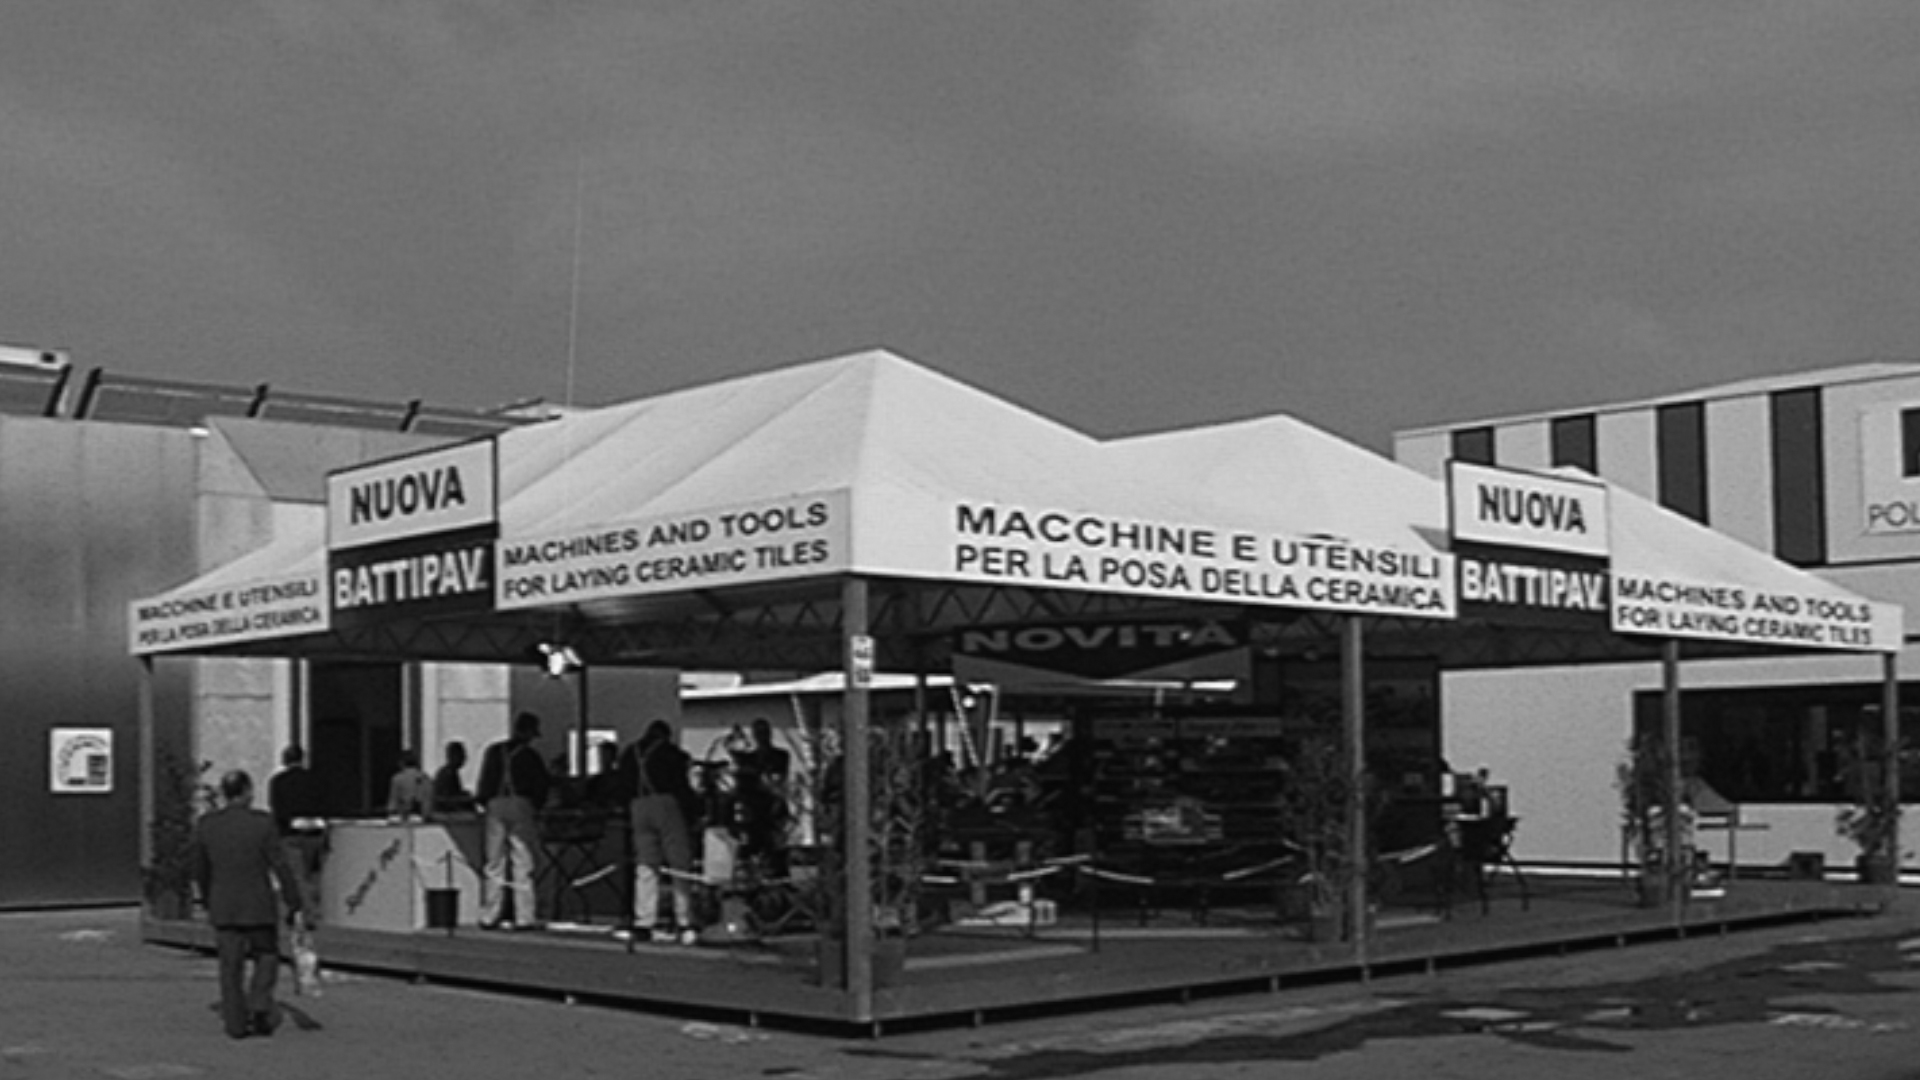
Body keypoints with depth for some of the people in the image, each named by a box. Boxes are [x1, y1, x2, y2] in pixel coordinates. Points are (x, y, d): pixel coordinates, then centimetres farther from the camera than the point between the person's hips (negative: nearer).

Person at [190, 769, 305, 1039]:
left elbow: (201, 872, 7)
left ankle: (236, 1023, 9)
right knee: (266, 956, 16)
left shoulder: (205, 825, -1)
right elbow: (281, 867, -10)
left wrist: (208, 903, 22)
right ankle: (260, 1006, 0)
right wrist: (295, 905, -5)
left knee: (231, 966, 9)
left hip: (223, 908, 2)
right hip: (259, 906, -2)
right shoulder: (262, 822, -11)